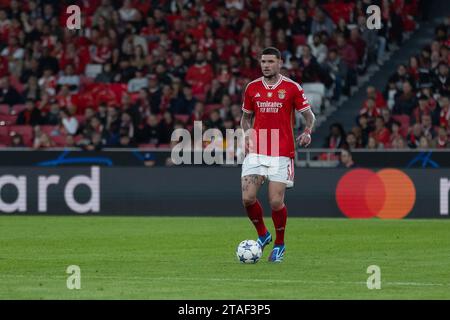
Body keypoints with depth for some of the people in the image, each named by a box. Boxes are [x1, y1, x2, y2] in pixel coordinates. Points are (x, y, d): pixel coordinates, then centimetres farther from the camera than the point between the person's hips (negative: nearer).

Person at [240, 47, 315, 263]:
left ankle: (279, 244, 16)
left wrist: (307, 132, -15)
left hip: (282, 153, -3)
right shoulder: (252, 88, 8)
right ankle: (262, 235, 16)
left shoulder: (292, 88, -2)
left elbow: (309, 116, 4)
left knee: (276, 202, -7)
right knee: (248, 198, -9)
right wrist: (247, 132, 0)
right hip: (256, 151, 3)